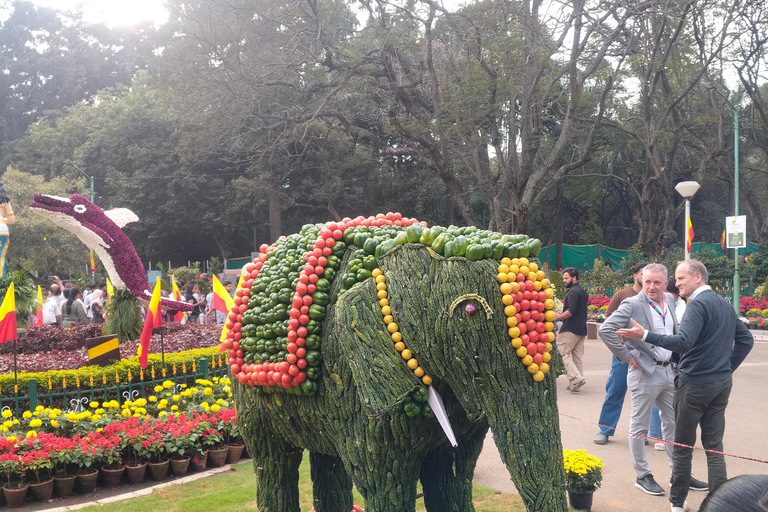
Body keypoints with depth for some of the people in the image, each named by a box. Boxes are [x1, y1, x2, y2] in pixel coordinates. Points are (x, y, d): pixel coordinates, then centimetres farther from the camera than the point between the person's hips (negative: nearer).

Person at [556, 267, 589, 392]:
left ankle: (576, 379, -16)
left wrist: (556, 318, -12)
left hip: (571, 329, -10)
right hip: (582, 329, 10)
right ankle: (576, 384, 12)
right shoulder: (583, 292, 19)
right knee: (577, 356, 11)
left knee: (565, 353, -6)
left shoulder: (573, 292, -12)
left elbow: (571, 311, -21)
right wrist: (562, 315, 18)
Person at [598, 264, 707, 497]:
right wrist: (627, 356, -17)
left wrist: (678, 360, 12)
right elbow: (605, 330, -21)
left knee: (672, 424, 15)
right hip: (645, 373, -7)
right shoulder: (632, 305, -15)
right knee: (639, 427, 5)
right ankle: (643, 476, 17)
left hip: (670, 371, 7)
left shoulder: (669, 300, 6)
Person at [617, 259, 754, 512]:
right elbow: (746, 339, 17)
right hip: (722, 383, 8)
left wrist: (645, 335, -31)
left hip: (694, 383, -7)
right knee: (714, 446, 11)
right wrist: (728, 367, 18)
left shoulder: (698, 304, -16)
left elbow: (684, 342, -28)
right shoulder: (725, 303, 11)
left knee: (683, 446, 6)